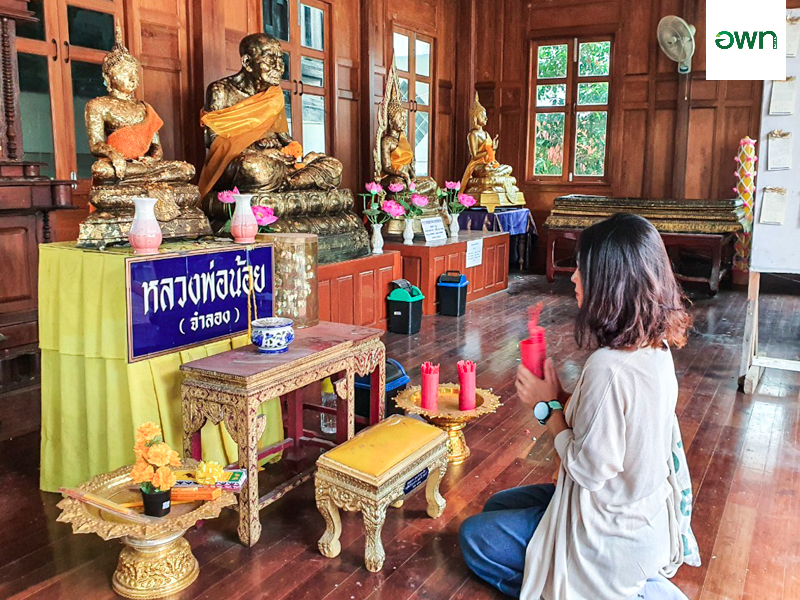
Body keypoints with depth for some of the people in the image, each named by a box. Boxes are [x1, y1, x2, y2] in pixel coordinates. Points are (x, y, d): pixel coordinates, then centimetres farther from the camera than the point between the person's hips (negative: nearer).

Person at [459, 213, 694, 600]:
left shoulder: (609, 368, -33)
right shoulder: (656, 348, -4)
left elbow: (588, 470, -25)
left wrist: (549, 407, -13)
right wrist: (564, 399, -6)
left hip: (613, 536, -9)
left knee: (475, 538, 10)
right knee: (498, 506, 25)